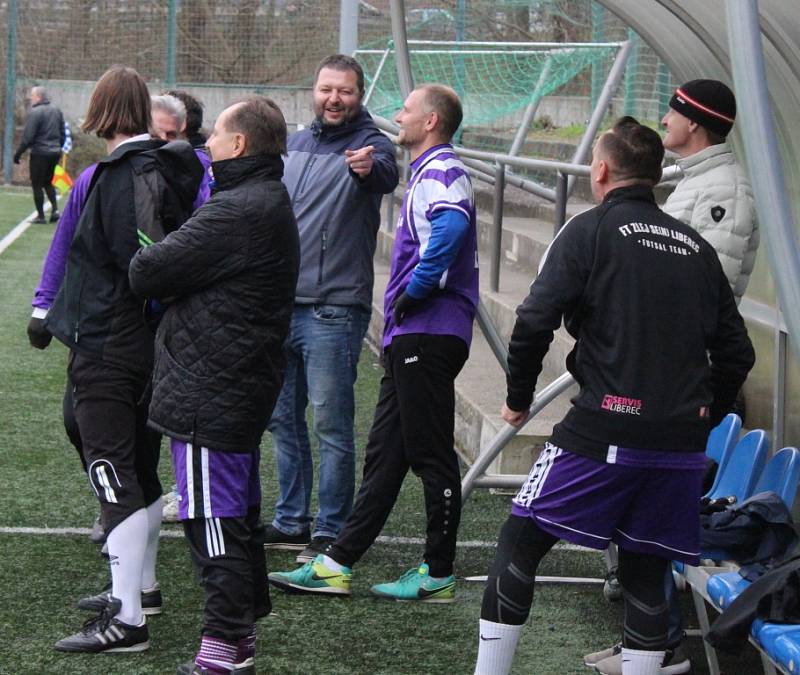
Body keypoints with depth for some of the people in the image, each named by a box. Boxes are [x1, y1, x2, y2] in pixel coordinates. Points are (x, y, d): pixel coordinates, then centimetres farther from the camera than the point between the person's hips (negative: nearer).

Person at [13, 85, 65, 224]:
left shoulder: (35, 112, -15)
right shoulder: (56, 111, 9)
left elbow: (27, 137, -16)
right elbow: (63, 134, 15)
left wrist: (18, 153, -8)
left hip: (39, 153, -7)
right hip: (54, 153, 7)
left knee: (37, 185, 3)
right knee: (48, 182, 20)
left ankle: (40, 215, 4)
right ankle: (55, 209, 5)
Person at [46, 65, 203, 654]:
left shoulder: (119, 174, -18)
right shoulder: (166, 169, 7)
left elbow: (138, 264, -24)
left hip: (107, 348, -9)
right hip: (152, 347, 9)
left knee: (115, 478, -7)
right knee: (142, 470, 20)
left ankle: (126, 619, -7)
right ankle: (140, 584, 35)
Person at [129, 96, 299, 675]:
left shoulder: (238, 211, -20)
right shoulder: (271, 204, 15)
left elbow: (150, 272, -17)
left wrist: (145, 261, 3)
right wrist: (161, 268, 0)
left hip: (210, 391, -10)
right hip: (246, 387, 10)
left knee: (215, 518, -4)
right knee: (238, 513, 17)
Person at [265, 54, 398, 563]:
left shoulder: (369, 146, -8)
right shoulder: (293, 145, 12)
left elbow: (386, 176, -32)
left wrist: (370, 168, -55)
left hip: (333, 310, -7)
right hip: (279, 305, 7)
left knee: (331, 423, -4)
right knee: (283, 418, 14)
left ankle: (331, 531, 4)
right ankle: (291, 521, 25)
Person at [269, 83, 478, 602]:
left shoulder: (442, 172, -11)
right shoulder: (429, 172, 22)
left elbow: (451, 227, -32)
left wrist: (415, 291, -23)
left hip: (428, 336, -11)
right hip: (411, 338, 11)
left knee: (431, 456, -3)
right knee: (385, 454, 10)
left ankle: (439, 576, 4)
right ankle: (337, 564, 14)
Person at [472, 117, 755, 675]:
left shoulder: (591, 231, -1)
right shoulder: (697, 248, 14)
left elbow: (535, 322, -9)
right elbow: (736, 352, 15)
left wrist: (518, 398, 5)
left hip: (606, 427, -5)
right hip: (682, 445, 5)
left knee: (520, 544, 5)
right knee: (646, 574, 13)